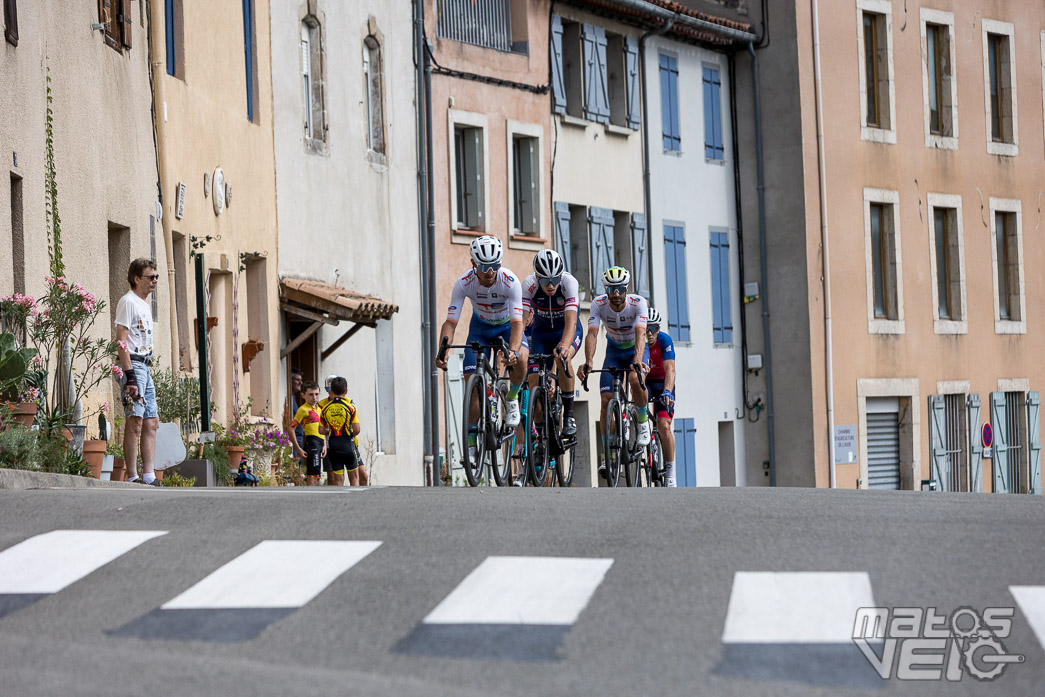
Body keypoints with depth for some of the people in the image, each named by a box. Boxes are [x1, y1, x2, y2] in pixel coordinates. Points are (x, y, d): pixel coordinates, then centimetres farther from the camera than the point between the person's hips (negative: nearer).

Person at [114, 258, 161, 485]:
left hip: (145, 366, 10)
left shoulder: (145, 305, 21)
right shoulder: (128, 302, -9)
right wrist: (130, 376, -22)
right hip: (133, 364, -10)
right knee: (135, 421, -12)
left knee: (151, 422, 8)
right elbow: (122, 342, -16)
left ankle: (149, 476, 10)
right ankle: (133, 478, -12)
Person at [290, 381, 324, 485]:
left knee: (315, 480, 12)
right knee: (312, 477, -13)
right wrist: (298, 449, -16)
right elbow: (291, 428, -13)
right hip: (312, 441, -9)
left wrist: (324, 445, 14)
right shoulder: (304, 409, -7)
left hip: (319, 444, 9)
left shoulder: (318, 408, 19)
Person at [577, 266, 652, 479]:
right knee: (606, 400, -11)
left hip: (636, 349, -2)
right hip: (614, 351, 2)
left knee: (636, 381, -35)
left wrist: (637, 360, -58)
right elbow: (592, 334, -33)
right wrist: (588, 362, -51)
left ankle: (642, 420, -5)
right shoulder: (598, 304, -23)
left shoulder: (638, 303, -27)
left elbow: (640, 334, -40)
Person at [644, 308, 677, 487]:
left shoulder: (664, 340, -25)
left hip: (663, 383, -2)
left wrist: (667, 391, -52)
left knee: (664, 426, -17)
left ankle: (670, 471, -6)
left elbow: (670, 369, -35)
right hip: (644, 383, 2)